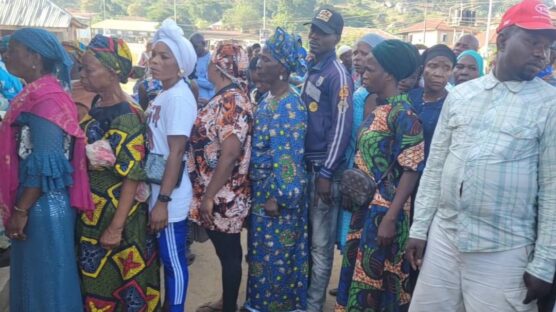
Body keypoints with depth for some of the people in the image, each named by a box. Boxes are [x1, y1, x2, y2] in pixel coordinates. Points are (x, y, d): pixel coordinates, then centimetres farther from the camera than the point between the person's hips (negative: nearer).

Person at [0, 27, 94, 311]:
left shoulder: (44, 99, -19)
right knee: (34, 275, 21)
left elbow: (46, 165, -23)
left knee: (46, 278, 7)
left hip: (44, 205, -9)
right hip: (37, 203, 9)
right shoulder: (37, 94, 10)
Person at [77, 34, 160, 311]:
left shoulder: (126, 118, -20)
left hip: (116, 213, -8)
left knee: (118, 278, 7)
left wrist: (116, 227, -21)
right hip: (92, 210, 8)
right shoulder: (97, 104, 4)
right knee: (95, 276, 20)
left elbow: (133, 176, -21)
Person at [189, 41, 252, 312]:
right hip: (219, 195, 9)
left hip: (222, 198, -9)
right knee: (226, 251, 20)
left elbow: (230, 153, -26)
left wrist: (208, 196, -22)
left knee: (229, 253, 6)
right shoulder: (224, 98, 10)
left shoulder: (232, 101, -20)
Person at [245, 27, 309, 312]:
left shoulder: (290, 106, -20)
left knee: (276, 255, 6)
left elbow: (290, 157, -22)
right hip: (261, 190, 9)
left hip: (278, 194, -9)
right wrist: (258, 191, 15)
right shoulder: (267, 100, 8)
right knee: (262, 252, 20)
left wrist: (278, 197, -19)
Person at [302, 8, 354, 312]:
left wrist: (326, 173, -17)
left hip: (323, 169, -7)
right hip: (303, 164, 7)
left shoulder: (338, 74, -10)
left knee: (320, 244, 3)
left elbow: (342, 127, -15)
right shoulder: (308, 68, 13)